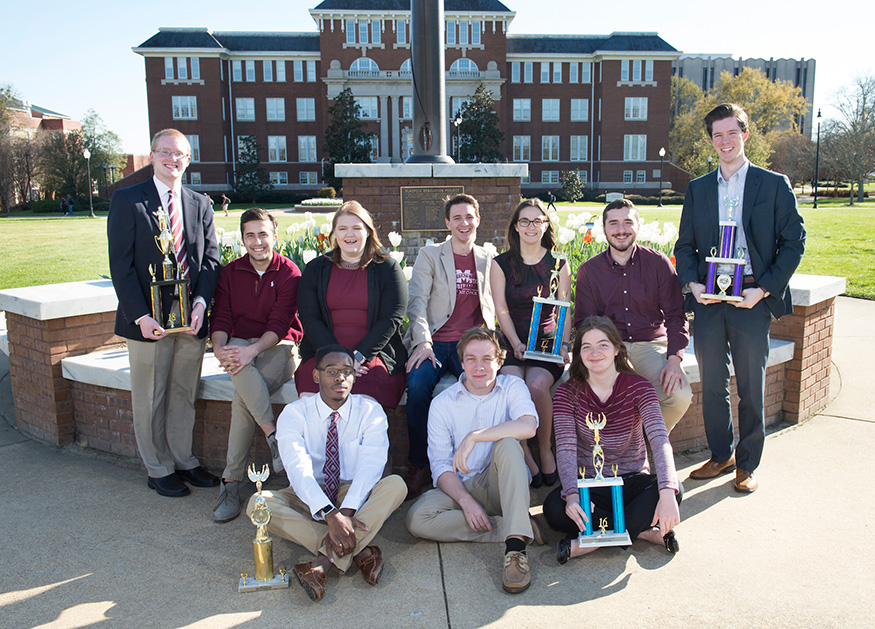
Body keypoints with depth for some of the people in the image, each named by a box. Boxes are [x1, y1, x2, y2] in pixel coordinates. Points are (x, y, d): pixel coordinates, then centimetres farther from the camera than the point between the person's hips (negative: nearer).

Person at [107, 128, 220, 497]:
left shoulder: (200, 205, 10)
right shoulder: (128, 200, -3)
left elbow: (211, 259, 7)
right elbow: (120, 264, -7)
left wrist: (201, 301, -10)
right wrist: (140, 316, -15)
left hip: (192, 318, 4)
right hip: (149, 320, -3)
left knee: (184, 396, 14)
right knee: (150, 400, 8)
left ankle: (183, 460, 29)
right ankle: (159, 469, 23)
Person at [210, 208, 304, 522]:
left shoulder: (289, 272, -1)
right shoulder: (230, 272, 10)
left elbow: (280, 324, -11)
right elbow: (220, 317, 1)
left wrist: (252, 350, -29)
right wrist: (219, 347, -21)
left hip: (278, 346, -3)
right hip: (239, 345, 3)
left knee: (243, 400, -30)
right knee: (240, 368, -36)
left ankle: (231, 482, -20)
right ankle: (274, 435, -31)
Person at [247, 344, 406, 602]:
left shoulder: (370, 411, -6)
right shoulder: (294, 413, -8)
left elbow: (371, 465, -19)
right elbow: (298, 468, -23)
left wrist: (347, 511, -36)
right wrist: (330, 514, -38)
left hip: (356, 497, 0)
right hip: (309, 500, 1)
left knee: (396, 485, -29)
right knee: (258, 503, -28)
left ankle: (324, 562, -35)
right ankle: (359, 551, -31)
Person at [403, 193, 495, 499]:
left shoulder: (488, 259, 18)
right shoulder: (429, 255, 11)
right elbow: (416, 301, 0)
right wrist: (423, 342, -16)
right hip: (434, 342, -1)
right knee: (418, 384, -31)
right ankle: (419, 466, -15)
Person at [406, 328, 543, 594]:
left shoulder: (512, 387, -1)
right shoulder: (442, 404, 0)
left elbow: (528, 426, -23)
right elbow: (441, 466, -4)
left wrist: (474, 437, -26)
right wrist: (466, 501, -20)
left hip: (501, 485, -1)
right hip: (460, 487, 1)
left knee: (507, 443, -31)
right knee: (417, 519, -26)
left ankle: (516, 544, -36)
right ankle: (513, 528, -21)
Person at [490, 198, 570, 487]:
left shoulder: (558, 263, 9)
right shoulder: (501, 264, 8)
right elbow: (501, 309, 1)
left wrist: (563, 344, -11)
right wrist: (516, 344, -14)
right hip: (512, 341, 0)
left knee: (537, 385, -31)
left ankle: (545, 450, -7)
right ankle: (525, 460, -16)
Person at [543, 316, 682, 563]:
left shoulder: (637, 386, -5)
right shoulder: (567, 392, -4)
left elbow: (659, 440, -20)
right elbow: (566, 449, -15)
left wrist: (667, 493, -38)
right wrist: (572, 494, -37)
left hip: (631, 482, 0)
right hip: (589, 485, 0)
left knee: (675, 490, -30)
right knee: (553, 506, -31)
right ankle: (643, 531, -21)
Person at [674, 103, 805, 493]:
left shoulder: (774, 185, 3)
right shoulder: (698, 189, 12)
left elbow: (793, 243, 0)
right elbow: (685, 245, 12)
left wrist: (763, 290, -11)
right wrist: (692, 283, -5)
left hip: (751, 299, -3)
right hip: (708, 299, 3)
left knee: (751, 389, 6)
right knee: (712, 385, 10)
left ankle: (747, 465, 21)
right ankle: (721, 455, 28)